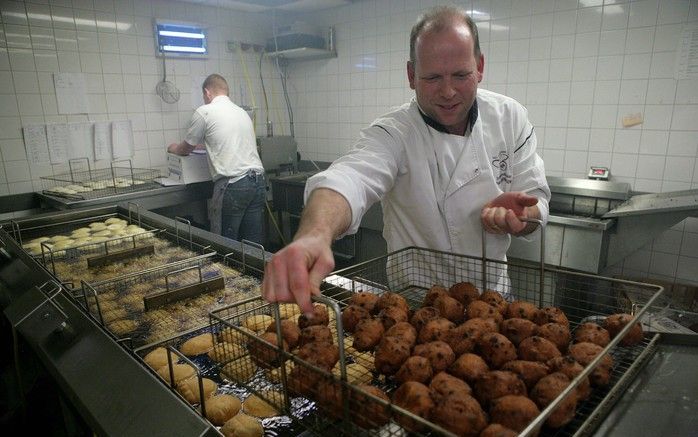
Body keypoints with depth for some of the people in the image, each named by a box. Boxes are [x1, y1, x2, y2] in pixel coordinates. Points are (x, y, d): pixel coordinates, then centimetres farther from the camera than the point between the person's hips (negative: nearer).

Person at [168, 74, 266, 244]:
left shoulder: (205, 112, 1)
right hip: (258, 181, 6)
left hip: (232, 184, -6)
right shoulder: (242, 112, 20)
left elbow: (187, 148, 13)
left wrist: (174, 148, 35)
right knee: (254, 241, 9)